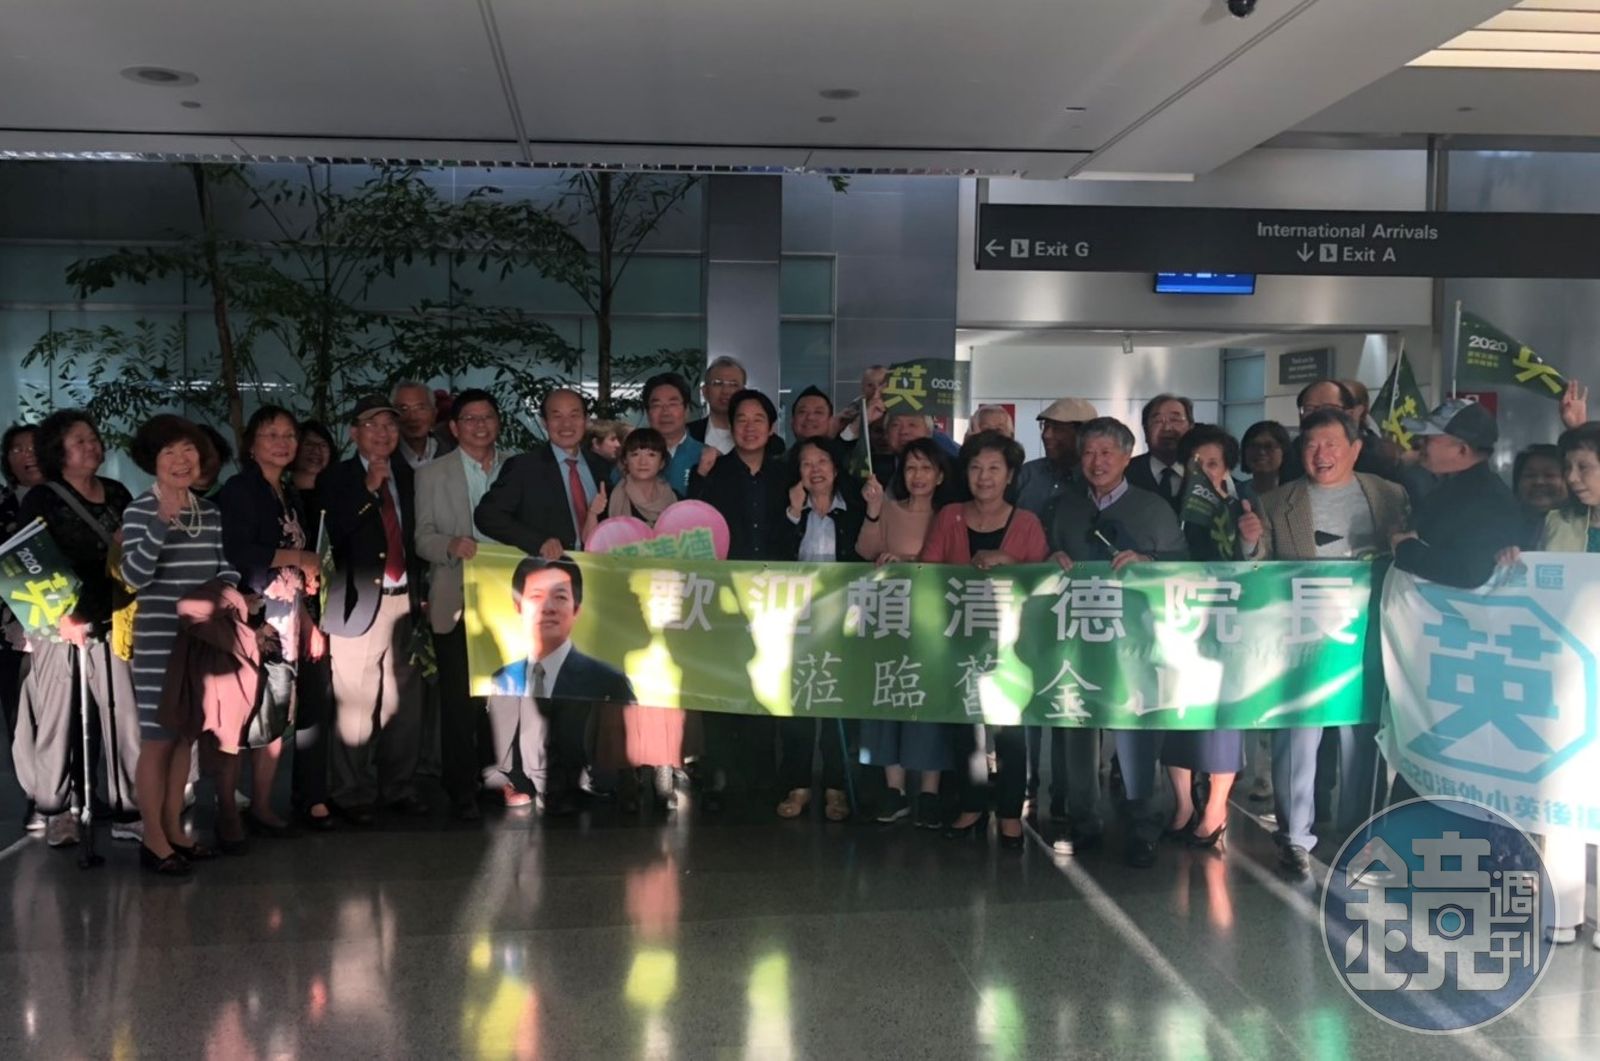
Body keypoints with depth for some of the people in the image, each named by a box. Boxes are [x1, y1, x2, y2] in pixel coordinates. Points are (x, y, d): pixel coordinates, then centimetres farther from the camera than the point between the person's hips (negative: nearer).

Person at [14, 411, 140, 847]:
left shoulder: (117, 494, 12)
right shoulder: (41, 500, -1)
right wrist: (60, 615, -16)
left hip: (111, 624, 4)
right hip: (58, 627, -3)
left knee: (125, 717, 0)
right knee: (55, 721, 3)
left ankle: (128, 811, 6)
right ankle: (52, 810, 17)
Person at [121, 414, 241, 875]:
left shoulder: (210, 512, 8)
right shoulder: (140, 510, -10)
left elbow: (225, 566, 12)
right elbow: (134, 577, -21)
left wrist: (227, 591, -10)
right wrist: (163, 521, -29)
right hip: (158, 643, -6)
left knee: (184, 736, 12)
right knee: (158, 740, 0)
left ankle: (174, 830, 23)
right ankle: (154, 840, 8)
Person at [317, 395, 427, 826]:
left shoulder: (408, 476, 14)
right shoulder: (335, 479, 2)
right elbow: (333, 533, -12)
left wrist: (422, 591, 5)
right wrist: (368, 488, -16)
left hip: (405, 602, 4)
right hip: (360, 604, -4)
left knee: (405, 704, 5)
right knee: (354, 706, -4)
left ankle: (399, 789, 16)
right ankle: (352, 795, 6)